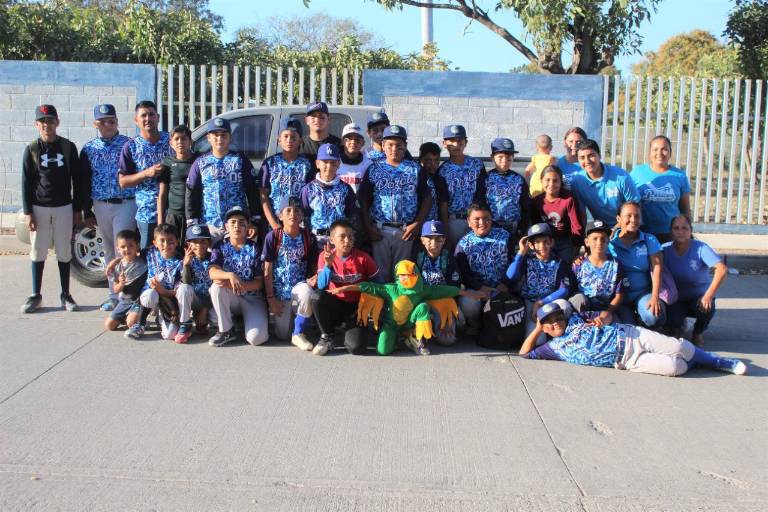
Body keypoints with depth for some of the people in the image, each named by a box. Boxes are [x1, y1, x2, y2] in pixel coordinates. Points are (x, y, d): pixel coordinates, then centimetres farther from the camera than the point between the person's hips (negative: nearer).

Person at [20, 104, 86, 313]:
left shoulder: (68, 147, 2)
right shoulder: (32, 149, 2)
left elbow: (78, 180, 4)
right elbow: (26, 182, 2)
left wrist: (78, 209, 2)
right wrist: (27, 212, -4)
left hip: (63, 207, 0)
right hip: (39, 208, 0)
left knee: (64, 253, 6)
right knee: (37, 253, 5)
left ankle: (65, 295, 15)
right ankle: (35, 296, 14)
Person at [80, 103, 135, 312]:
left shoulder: (128, 144, 1)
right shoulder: (89, 149, 10)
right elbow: (84, 182, 11)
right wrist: (87, 212, 7)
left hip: (126, 204, -4)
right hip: (101, 206, 4)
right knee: (109, 252, 11)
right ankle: (114, 294, 19)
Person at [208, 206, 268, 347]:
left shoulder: (255, 248, -5)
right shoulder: (220, 246, -1)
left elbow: (259, 282, -10)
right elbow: (212, 272, -17)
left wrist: (237, 285, -26)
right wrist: (230, 275, -39)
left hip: (252, 298, -2)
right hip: (230, 298, 3)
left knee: (256, 338, -26)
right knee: (216, 286, -32)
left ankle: (258, 321, 11)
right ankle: (226, 330, -14)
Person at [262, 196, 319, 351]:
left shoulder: (309, 237, -4)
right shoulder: (273, 237, -7)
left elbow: (314, 267, 2)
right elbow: (267, 270, -5)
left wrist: (314, 278, -22)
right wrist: (271, 298, -8)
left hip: (300, 284, 0)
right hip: (279, 288, 0)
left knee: (306, 293, -38)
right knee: (282, 335, -2)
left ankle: (299, 333, -17)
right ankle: (288, 316, 35)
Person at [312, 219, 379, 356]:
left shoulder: (363, 258, -10)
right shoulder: (324, 256, -6)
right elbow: (321, 286, -16)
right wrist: (328, 265, -30)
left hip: (356, 307, -1)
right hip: (335, 304, 1)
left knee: (356, 347, -23)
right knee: (318, 298, -34)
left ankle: (349, 328, 16)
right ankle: (326, 337, -9)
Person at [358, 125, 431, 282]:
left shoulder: (415, 169, 6)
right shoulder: (374, 169, 7)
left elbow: (427, 198, 4)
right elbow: (363, 200, 6)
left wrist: (417, 224, -5)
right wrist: (368, 226, -3)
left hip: (406, 230, 0)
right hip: (380, 230, 0)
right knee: (380, 271, 2)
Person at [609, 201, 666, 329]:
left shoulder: (650, 240, 4)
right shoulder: (610, 242, 0)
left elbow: (656, 268, -6)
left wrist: (655, 297, -17)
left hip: (643, 293, 1)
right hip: (619, 295, -1)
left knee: (655, 316, -29)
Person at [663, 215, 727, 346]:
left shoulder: (700, 248, -16)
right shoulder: (665, 249, -9)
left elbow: (722, 269, -28)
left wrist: (708, 295, -35)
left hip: (699, 295, 0)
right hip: (676, 298, 1)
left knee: (706, 308, -34)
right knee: (672, 320, -29)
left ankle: (698, 333, 3)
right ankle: (677, 329, 13)